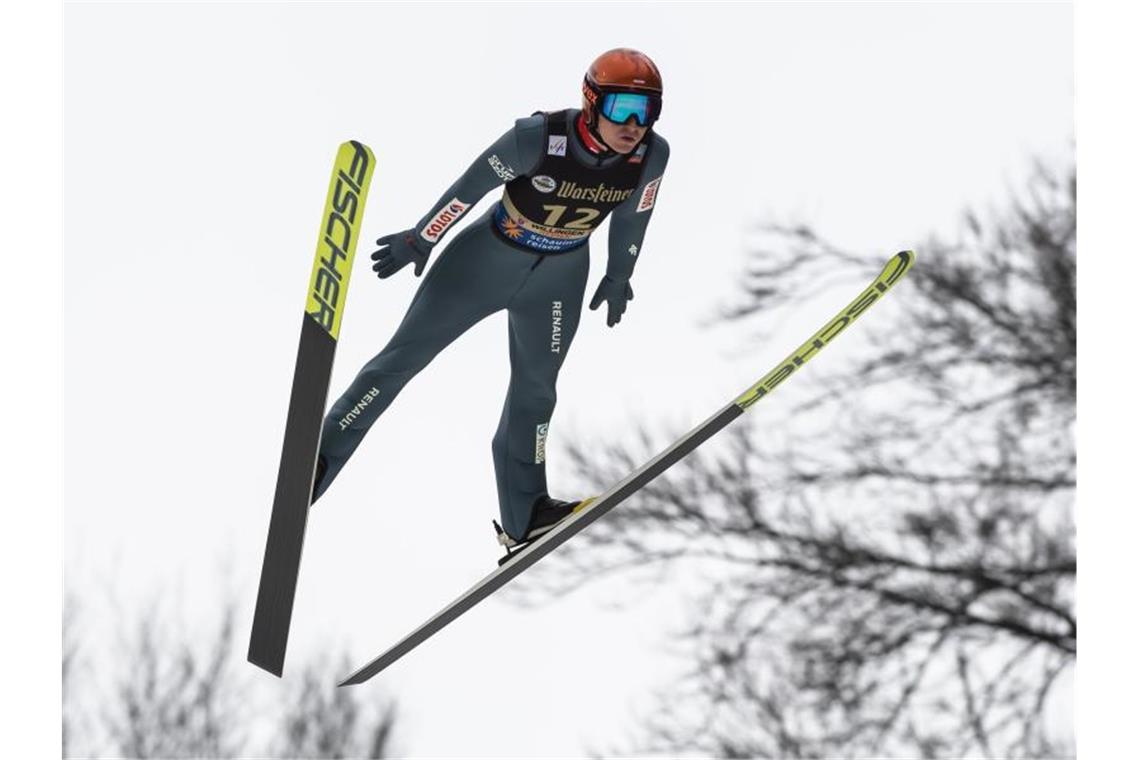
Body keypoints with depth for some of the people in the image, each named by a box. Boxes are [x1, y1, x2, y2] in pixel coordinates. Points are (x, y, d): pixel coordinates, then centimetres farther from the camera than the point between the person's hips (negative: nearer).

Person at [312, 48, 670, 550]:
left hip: (559, 279, 4)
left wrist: (619, 276, 14)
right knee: (405, 356, 0)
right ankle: (316, 462, 9)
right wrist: (420, 240, -10)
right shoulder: (540, 138, -32)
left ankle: (523, 516, 26)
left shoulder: (651, 155, -19)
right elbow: (472, 186, -19)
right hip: (489, 258, -3)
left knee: (535, 390, 14)